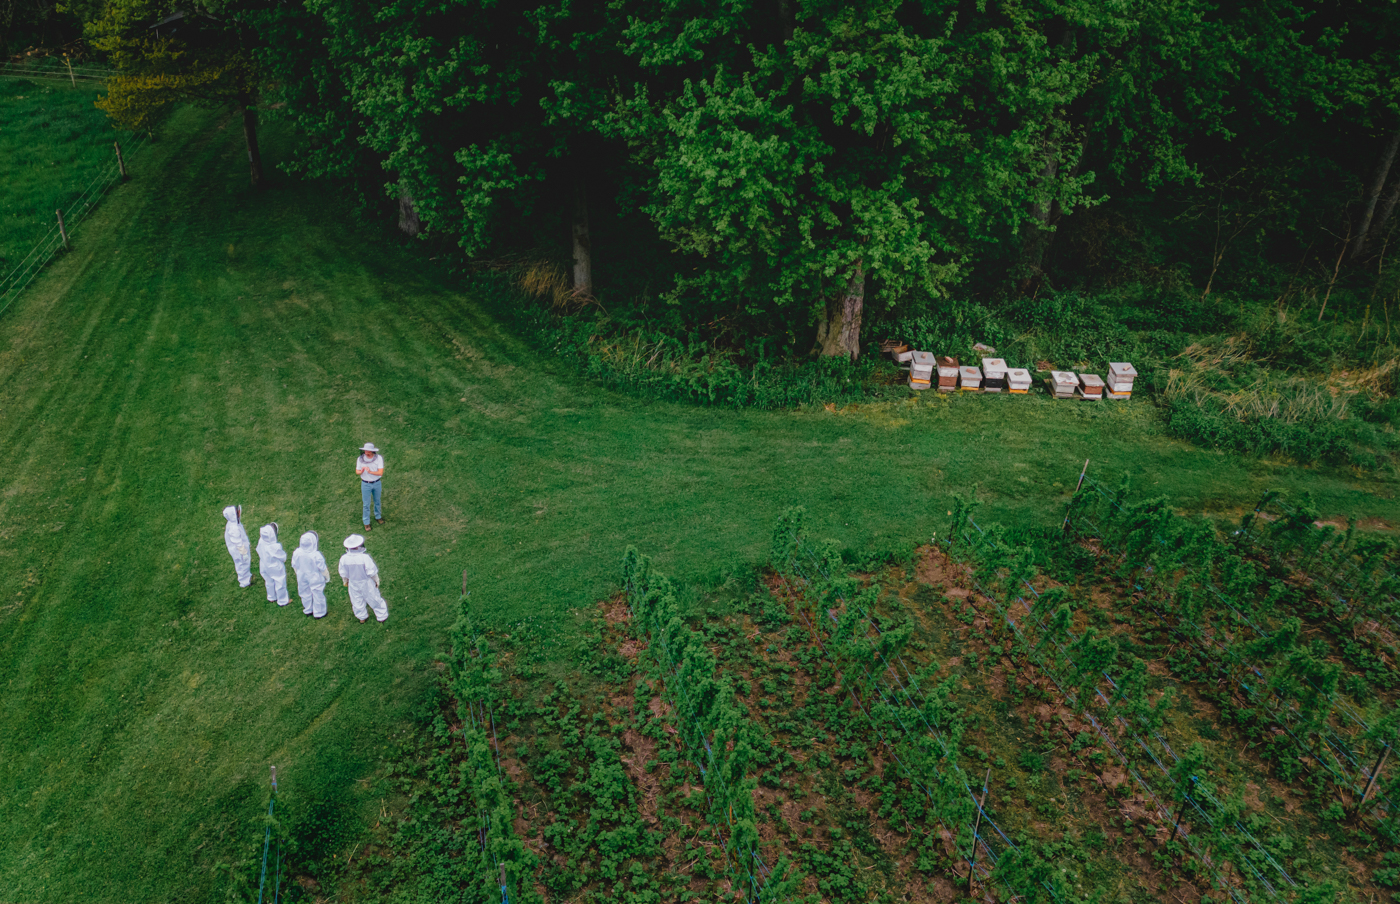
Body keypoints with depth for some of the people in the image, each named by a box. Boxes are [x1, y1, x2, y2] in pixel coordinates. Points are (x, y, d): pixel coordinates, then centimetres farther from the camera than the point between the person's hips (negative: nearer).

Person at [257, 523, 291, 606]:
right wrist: (284, 553, -1)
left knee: (269, 582, 29)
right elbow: (283, 556, -23)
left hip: (265, 567, 6)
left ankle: (271, 598, 52)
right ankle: (282, 601, 38)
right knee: (280, 584, 18)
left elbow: (259, 552, -3)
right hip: (276, 569, -6)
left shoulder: (261, 542, -22)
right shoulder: (275, 547, -38)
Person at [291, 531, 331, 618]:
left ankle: (308, 610, 47)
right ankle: (319, 613, 35)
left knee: (306, 594, 26)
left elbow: (294, 566, -4)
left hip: (302, 578, 4)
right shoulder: (316, 555, -34)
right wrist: (327, 576, 0)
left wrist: (299, 574, 15)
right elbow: (323, 569, -20)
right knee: (317, 595, 18)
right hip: (315, 579, -4)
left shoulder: (296, 552, -21)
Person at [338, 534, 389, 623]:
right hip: (366, 583, -3)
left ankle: (362, 618, 44)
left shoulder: (344, 559, -22)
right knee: (374, 599, 17)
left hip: (353, 583, 3)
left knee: (357, 600, 24)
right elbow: (372, 571, -20)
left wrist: (345, 581, 15)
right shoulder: (365, 557, -32)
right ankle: (382, 616, 34)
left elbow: (343, 573, -5)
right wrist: (376, 580, -1)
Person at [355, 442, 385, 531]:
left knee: (377, 501, 20)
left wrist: (370, 471, -37)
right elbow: (357, 471, -4)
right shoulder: (360, 459, -15)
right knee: (366, 504, 5)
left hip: (377, 483, 1)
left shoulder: (379, 458, -19)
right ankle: (366, 523, 18)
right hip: (365, 484, -1)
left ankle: (378, 516, 43)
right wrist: (361, 471, -28)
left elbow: (380, 473, -21)